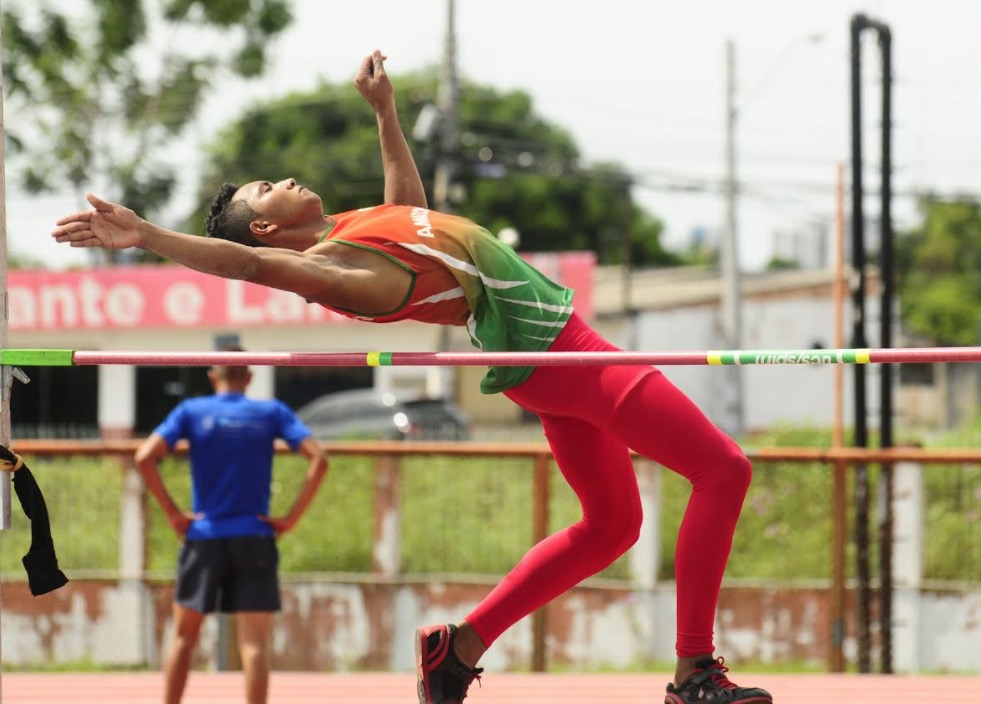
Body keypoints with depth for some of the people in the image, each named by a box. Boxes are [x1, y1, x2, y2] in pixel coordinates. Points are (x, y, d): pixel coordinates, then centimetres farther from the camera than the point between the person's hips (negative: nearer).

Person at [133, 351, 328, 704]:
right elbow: (318, 460, -6)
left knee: (184, 637, 13)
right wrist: (291, 518, -4)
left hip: (204, 537, 0)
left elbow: (145, 457, -9)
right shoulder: (272, 412, 4)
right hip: (255, 540, 0)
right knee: (254, 644, -3)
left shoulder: (191, 411, 3)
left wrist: (173, 513, -4)